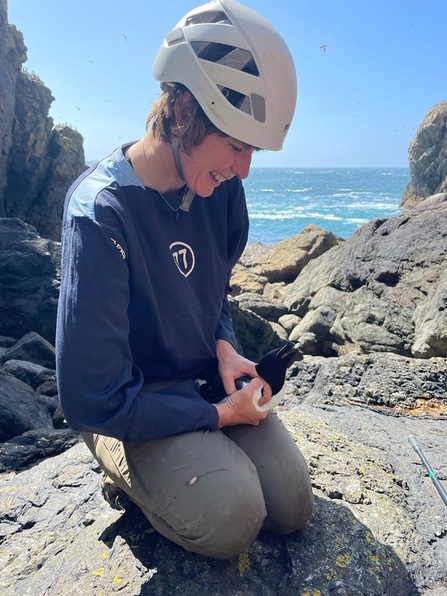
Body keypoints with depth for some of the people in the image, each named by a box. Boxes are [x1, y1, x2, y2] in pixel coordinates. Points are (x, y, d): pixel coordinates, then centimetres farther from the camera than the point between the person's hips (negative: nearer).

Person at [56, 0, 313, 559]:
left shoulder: (221, 190, -6)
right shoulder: (100, 214, -27)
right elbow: (94, 402, -25)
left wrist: (225, 348, -8)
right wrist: (219, 416, -18)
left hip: (204, 379, 6)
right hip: (126, 404, -5)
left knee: (292, 507, 0)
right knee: (231, 518, -24)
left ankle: (186, 456, 19)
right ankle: (126, 468, 4)